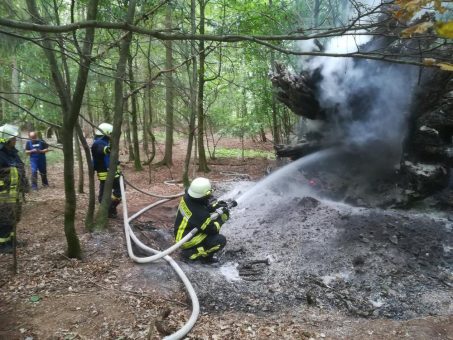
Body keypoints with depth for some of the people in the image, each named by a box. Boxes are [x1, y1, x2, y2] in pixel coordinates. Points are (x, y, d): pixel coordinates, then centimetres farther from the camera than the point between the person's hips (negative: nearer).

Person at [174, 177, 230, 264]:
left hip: (182, 232, 9)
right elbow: (213, 229, -19)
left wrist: (215, 205, -10)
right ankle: (191, 253, -3)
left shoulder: (187, 196, -13)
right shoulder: (199, 213, -34)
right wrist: (222, 217, -6)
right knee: (221, 241, -15)